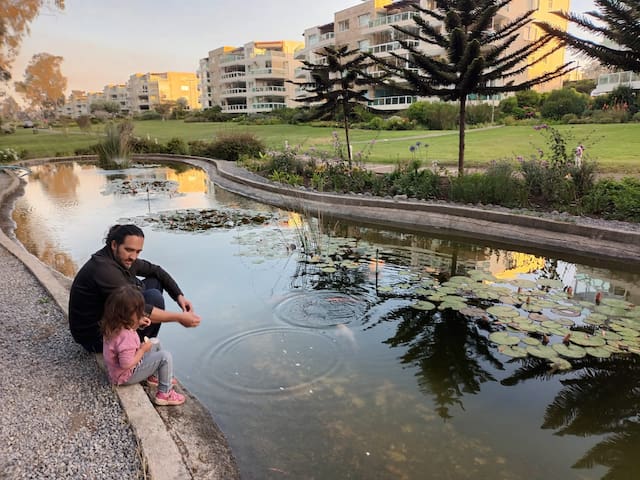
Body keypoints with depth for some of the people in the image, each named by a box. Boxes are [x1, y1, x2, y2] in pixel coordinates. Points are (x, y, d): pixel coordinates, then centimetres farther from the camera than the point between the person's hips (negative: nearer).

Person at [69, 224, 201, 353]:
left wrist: (179, 296, -4)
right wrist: (178, 317, -30)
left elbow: (155, 270, 10)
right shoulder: (104, 268, -30)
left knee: (154, 282, 6)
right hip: (96, 338, -9)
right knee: (154, 297, -21)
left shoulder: (123, 258, -2)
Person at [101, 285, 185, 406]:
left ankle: (154, 376, 28)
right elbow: (127, 364, -35)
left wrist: (137, 323, 1)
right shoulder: (126, 337, -37)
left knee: (155, 343, 18)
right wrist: (143, 349, -22)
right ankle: (164, 393, -6)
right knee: (165, 356, -18)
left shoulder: (113, 324, -9)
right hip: (126, 376, -10)